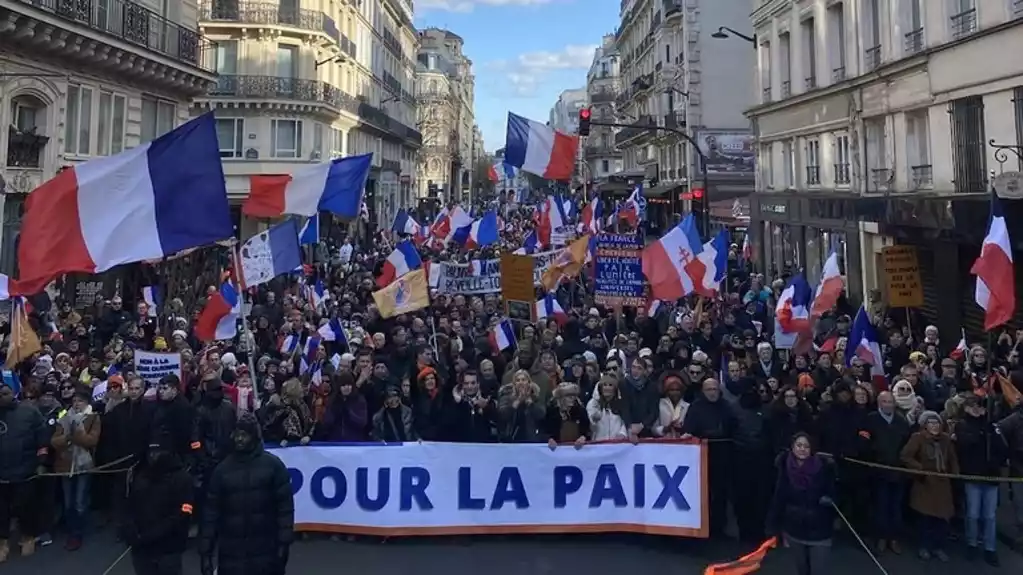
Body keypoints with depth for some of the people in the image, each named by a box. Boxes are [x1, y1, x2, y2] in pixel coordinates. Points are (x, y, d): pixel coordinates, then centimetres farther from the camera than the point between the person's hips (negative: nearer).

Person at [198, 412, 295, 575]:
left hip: (266, 553, -1)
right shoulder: (222, 469, 2)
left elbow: (285, 506, -4)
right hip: (231, 553, 2)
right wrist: (205, 551, 0)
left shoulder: (273, 465, -3)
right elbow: (211, 512, 3)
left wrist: (284, 542, -9)